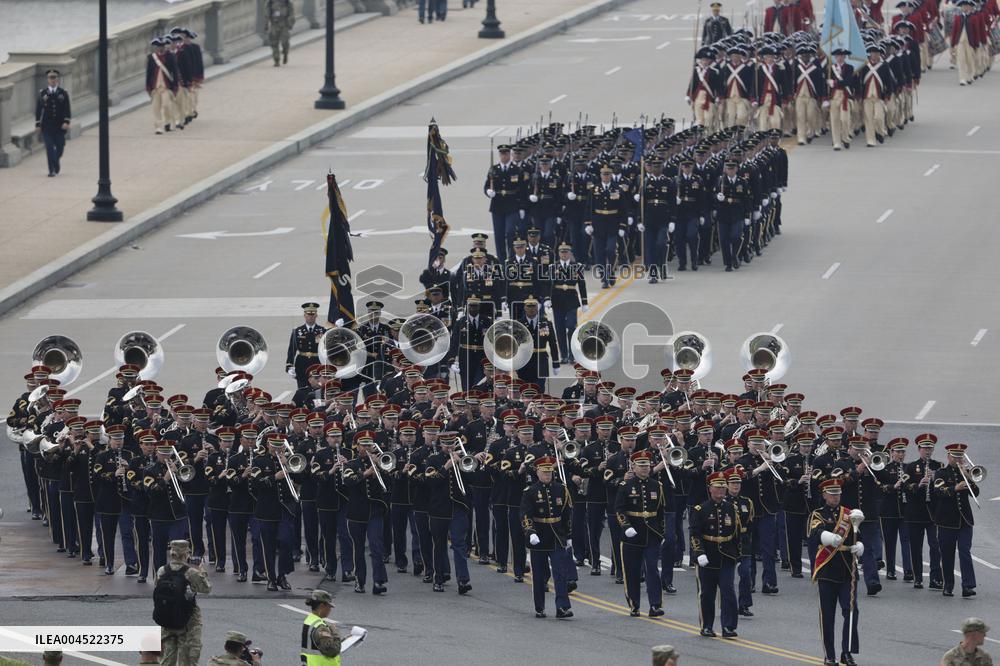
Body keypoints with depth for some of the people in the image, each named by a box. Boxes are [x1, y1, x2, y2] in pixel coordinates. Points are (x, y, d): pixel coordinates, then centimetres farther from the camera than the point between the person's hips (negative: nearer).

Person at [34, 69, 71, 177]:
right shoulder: (42, 93, 4)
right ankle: (52, 169, -7)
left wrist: (66, 122, -12)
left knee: (59, 146, 9)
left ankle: (55, 164, 35)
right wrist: (37, 124, 1)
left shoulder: (63, 94, 4)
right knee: (49, 147, -8)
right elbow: (38, 110, 5)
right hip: (47, 126, -1)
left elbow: (67, 110, 1)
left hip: (60, 126, 1)